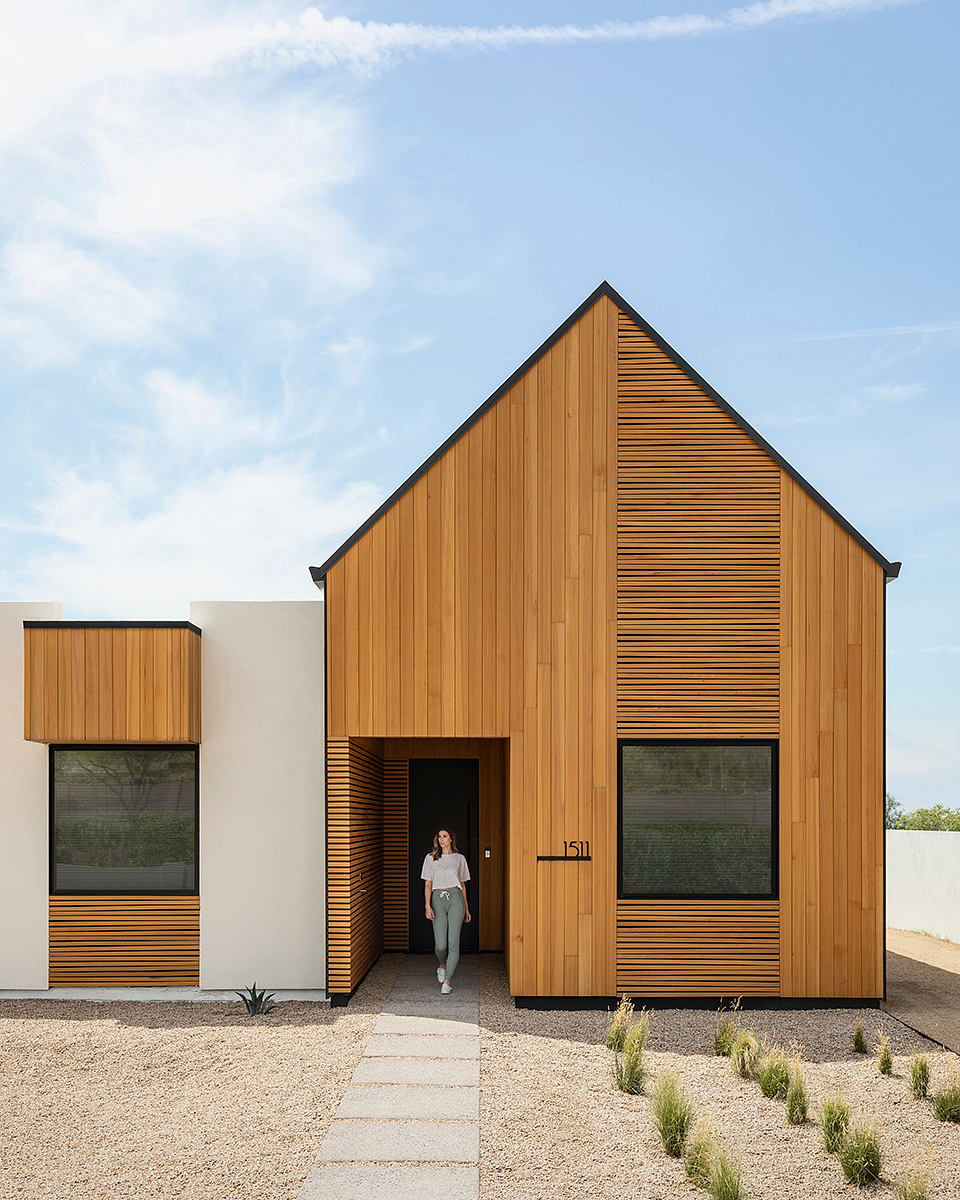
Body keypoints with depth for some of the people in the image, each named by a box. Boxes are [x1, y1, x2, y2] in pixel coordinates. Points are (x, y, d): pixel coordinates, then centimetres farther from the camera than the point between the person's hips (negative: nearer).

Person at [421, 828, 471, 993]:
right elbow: (427, 884, 6)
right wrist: (428, 906, -5)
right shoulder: (431, 858, 9)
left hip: (455, 898, 0)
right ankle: (442, 966, 27)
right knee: (440, 944, -6)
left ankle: (447, 981, -4)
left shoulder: (459, 858, 10)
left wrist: (466, 908, 16)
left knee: (453, 943, -8)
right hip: (438, 899, 0)